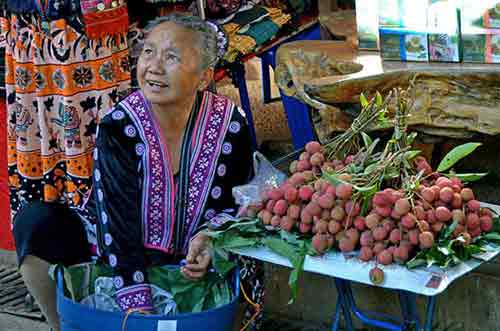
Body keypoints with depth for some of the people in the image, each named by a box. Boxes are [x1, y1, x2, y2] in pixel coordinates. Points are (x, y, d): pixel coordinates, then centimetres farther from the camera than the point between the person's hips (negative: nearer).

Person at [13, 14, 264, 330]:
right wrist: (136, 303, -33)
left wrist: (209, 238, -23)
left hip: (189, 265, 1)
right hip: (119, 260, -1)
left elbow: (240, 203, -1)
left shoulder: (231, 124, -14)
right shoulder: (118, 127, -20)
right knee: (36, 222, -23)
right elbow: (119, 223, -26)